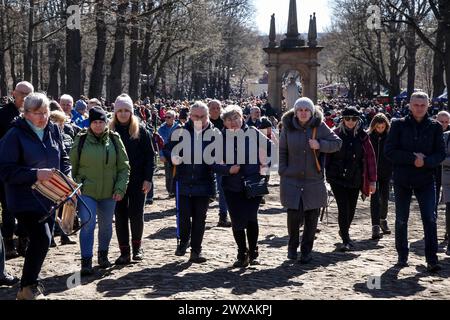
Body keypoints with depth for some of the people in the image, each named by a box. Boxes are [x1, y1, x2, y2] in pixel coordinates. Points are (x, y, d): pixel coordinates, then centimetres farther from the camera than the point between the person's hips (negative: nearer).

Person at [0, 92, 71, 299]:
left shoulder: (53, 131, 5)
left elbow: (63, 158, 16)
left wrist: (66, 177, -3)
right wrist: (36, 174, -25)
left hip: (49, 198, 7)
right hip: (25, 199, -7)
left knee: (42, 241, 15)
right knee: (42, 239, -18)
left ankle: (31, 284, 33)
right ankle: (26, 289, -5)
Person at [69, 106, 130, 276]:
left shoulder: (114, 140, 1)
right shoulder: (81, 140, -3)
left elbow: (124, 167, 4)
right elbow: (72, 166, 4)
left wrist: (120, 188, -4)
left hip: (109, 192, 2)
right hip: (86, 192, -2)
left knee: (106, 225, 15)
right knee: (88, 225, -13)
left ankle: (103, 255, 35)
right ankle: (86, 262, -8)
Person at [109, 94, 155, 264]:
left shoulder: (141, 130, 0)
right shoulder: (110, 131, 4)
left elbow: (150, 155, -1)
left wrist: (148, 178, -8)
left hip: (137, 181, -2)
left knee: (136, 215, 1)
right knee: (120, 216, 4)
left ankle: (137, 247, 22)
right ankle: (124, 252, 12)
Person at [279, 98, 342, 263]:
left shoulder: (319, 127, -1)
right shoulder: (288, 128, 1)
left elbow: (337, 143, 2)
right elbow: (281, 151, 8)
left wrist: (320, 145, -14)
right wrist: (283, 171, 1)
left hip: (314, 180, 1)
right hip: (292, 180, -1)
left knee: (312, 218, 5)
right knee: (294, 214, -8)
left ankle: (306, 250, 21)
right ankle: (292, 245, 17)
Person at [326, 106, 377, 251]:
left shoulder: (362, 136, 1)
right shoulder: (336, 134, -4)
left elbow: (370, 158, 1)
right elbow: (326, 154, -3)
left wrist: (372, 180, -1)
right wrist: (324, 173, -8)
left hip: (355, 179, 3)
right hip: (337, 178, -3)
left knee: (351, 208, 13)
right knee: (343, 208, -9)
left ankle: (344, 231, 39)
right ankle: (345, 239, 0)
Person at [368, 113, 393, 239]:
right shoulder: (368, 137, -6)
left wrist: (394, 170, -6)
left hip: (386, 172, 2)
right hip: (372, 172, -2)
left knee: (384, 198, 15)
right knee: (375, 198, -7)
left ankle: (383, 220, 36)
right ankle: (375, 226, -9)